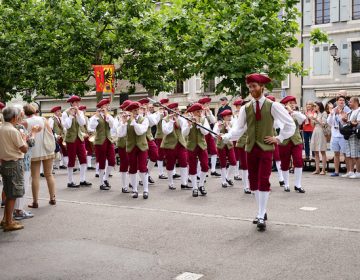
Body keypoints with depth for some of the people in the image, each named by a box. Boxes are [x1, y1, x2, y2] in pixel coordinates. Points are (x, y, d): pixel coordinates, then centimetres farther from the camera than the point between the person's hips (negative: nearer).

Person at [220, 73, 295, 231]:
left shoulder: (273, 106, -3)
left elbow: (290, 124, 3)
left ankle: (261, 217, -4)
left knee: (263, 181, -11)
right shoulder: (245, 108, 6)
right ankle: (261, 212, 23)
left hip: (266, 148, -4)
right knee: (253, 182, 9)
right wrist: (225, 137, -10)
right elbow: (238, 129, 5)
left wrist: (279, 138, 0)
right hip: (251, 148, 4)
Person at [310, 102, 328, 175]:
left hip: (321, 132, -7)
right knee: (316, 152, 4)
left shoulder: (323, 113, 0)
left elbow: (323, 124, -7)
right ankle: (317, 169, 7)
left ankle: (323, 169, -5)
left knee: (322, 151, -6)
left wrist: (316, 119, -13)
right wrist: (312, 119, 3)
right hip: (315, 132, 7)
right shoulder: (315, 114, 18)